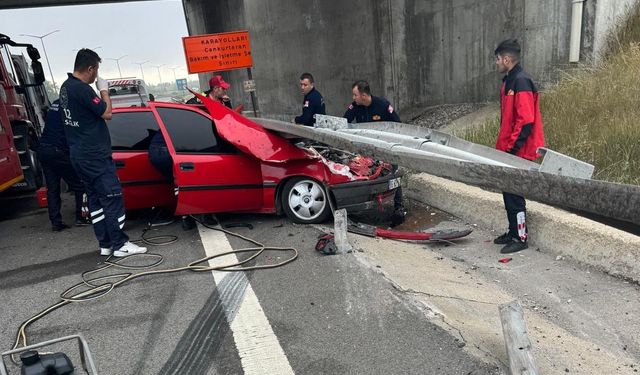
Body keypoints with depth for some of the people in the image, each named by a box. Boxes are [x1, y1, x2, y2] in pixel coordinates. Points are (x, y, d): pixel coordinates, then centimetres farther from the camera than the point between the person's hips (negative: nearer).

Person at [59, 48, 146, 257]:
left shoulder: (66, 87, 13)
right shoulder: (82, 89, -18)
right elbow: (106, 113, -14)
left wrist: (99, 92, 11)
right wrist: (104, 90, -3)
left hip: (79, 154, 10)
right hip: (94, 155, -10)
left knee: (95, 199, 11)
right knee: (112, 197, -5)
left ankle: (105, 244, 16)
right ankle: (120, 245, -1)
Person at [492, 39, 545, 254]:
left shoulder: (521, 82, -16)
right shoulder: (509, 81, 14)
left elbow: (526, 120, -21)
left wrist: (512, 147, -20)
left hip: (518, 152, -10)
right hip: (508, 149, 10)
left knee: (514, 194, -2)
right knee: (509, 192, 16)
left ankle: (520, 238, 10)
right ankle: (513, 232, 28)